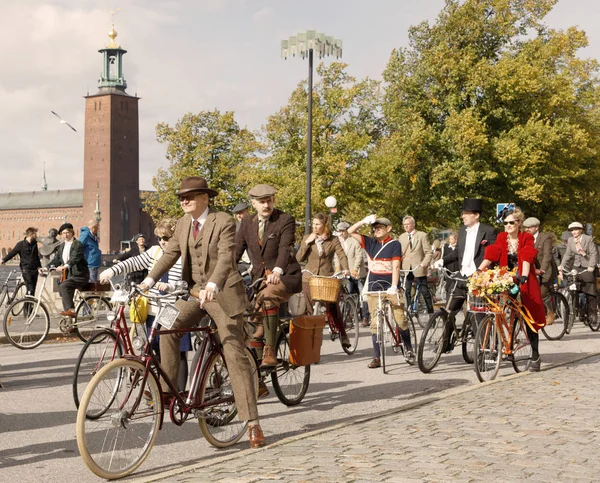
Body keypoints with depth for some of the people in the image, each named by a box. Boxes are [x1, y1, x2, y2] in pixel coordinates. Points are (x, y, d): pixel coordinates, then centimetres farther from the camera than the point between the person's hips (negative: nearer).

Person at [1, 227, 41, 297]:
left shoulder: (34, 244, 11)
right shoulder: (21, 244, -6)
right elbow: (12, 253, -4)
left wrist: (39, 266, 19)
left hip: (34, 270, 6)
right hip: (26, 269, -6)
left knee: (33, 290, 6)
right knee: (30, 290, -15)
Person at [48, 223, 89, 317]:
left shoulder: (77, 244, -10)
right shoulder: (62, 246, 15)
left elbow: (75, 258, -26)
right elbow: (56, 259, 15)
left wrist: (65, 266, -41)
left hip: (79, 275, -9)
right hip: (69, 275, 9)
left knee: (63, 285, -28)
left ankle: (70, 310, -32)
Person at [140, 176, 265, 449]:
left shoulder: (224, 222, -13)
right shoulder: (183, 224, 7)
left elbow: (226, 258, -25)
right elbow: (170, 254, 5)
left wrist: (212, 286, -41)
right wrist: (149, 280, -8)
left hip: (222, 293, -6)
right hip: (195, 291, 6)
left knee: (235, 355, -7)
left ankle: (252, 422, -3)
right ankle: (167, 391, -3)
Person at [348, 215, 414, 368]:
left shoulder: (395, 244, 0)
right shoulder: (371, 242, 9)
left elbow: (396, 266, -10)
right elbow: (351, 231, 5)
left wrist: (394, 286, -19)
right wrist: (364, 221, -9)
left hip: (390, 287, -3)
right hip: (374, 287, 3)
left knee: (401, 320, -4)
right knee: (375, 323, 2)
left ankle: (408, 349, 18)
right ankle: (377, 358, 6)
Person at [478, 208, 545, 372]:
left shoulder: (527, 238, -4)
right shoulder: (501, 238, 3)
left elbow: (527, 258, -20)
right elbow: (490, 255, -10)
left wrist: (524, 276, -36)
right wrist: (477, 271, -25)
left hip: (524, 282, -3)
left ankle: (535, 356, 10)